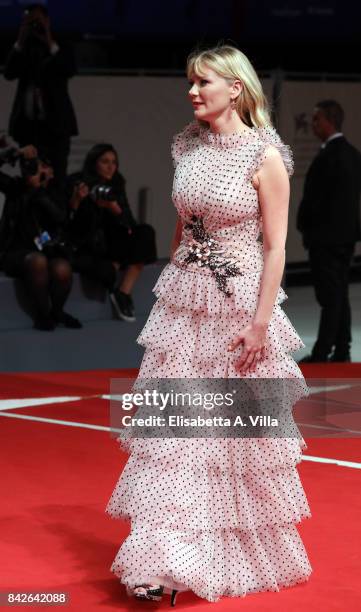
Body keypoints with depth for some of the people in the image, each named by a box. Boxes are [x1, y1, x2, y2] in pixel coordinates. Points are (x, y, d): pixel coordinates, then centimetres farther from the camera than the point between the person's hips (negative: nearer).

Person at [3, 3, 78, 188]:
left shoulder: (61, 49, 6)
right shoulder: (21, 51, 10)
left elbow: (70, 70, -13)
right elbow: (9, 73, -6)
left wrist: (50, 45, -17)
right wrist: (20, 42, -13)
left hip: (54, 122, -2)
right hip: (27, 122, 2)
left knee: (56, 179, -7)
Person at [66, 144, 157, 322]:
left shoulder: (116, 185, 6)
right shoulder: (77, 182, -7)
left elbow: (128, 223, -3)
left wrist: (114, 208, -22)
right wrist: (75, 201, -30)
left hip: (108, 245, 6)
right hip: (82, 248, -6)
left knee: (144, 233, -19)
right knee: (105, 271, -36)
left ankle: (124, 293, -19)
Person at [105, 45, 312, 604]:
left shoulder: (265, 156, -10)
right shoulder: (188, 147, 6)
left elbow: (276, 248, -11)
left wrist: (260, 323, -15)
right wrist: (171, 291, 13)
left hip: (239, 306, -5)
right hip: (183, 304, 5)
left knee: (240, 430, 6)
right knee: (173, 428, 1)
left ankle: (246, 553, 23)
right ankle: (169, 560, 4)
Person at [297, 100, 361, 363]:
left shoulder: (328, 156, -18)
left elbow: (313, 197, -17)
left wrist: (303, 225, 0)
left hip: (326, 236, -9)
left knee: (330, 298, -7)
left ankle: (322, 354, -5)